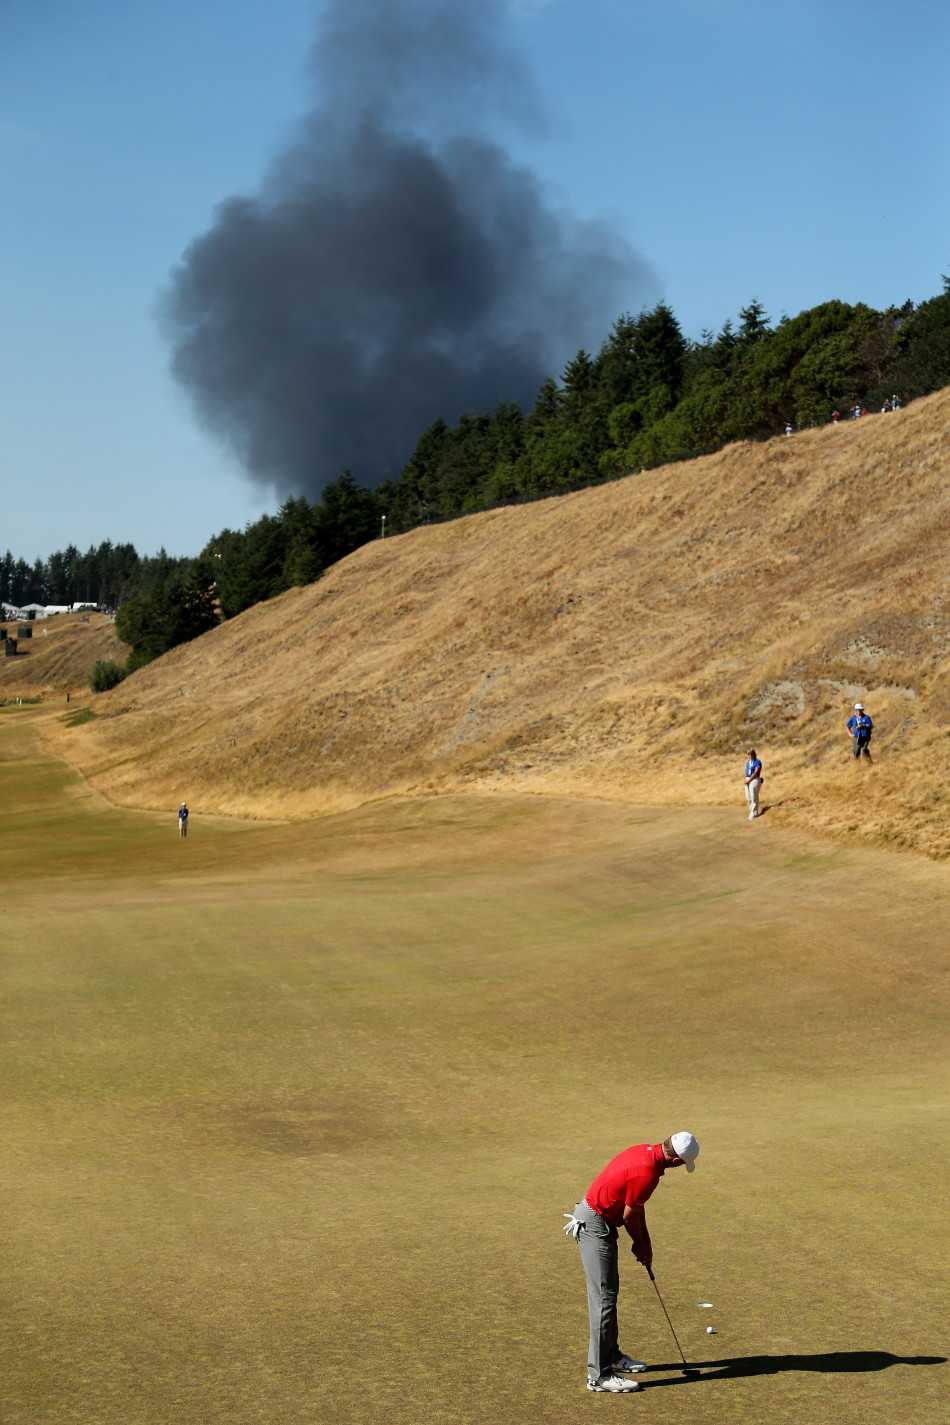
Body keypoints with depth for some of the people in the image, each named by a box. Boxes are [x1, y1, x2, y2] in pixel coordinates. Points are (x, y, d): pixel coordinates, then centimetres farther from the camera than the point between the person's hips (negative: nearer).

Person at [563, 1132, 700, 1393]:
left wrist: (644, 1244, 11)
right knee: (604, 1298, -9)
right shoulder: (647, 1173, -26)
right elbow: (629, 1217, -15)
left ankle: (611, 1355, 30)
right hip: (595, 1225, -10)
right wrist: (642, 1245, 4)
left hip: (594, 1213, 10)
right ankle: (599, 1374, -8)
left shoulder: (646, 1151, 4)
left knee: (609, 1292, 19)